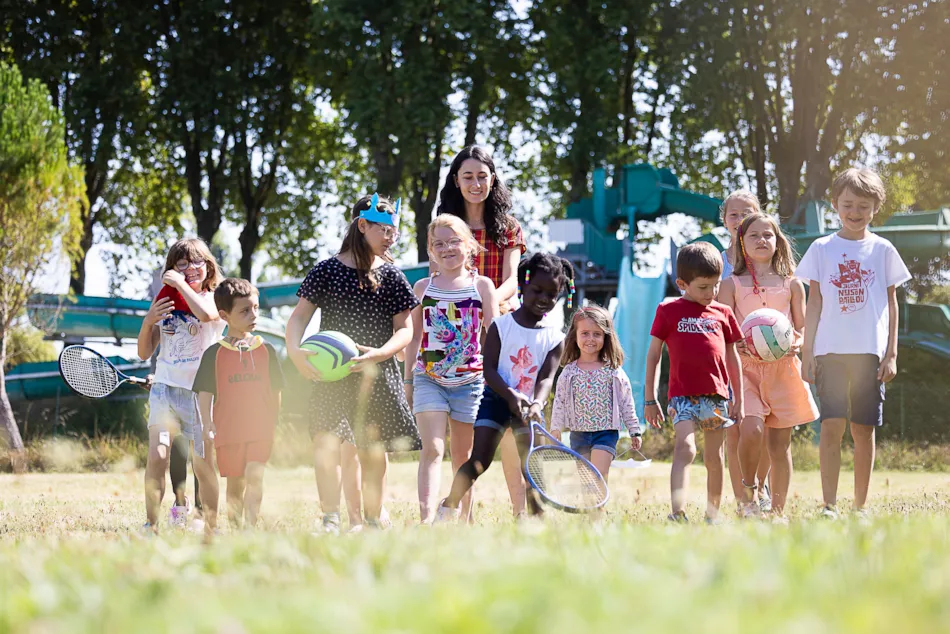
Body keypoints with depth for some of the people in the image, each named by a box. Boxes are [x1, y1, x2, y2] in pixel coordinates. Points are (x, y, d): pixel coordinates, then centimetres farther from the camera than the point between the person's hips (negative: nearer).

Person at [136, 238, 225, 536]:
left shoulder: (215, 298, 1)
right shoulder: (165, 302, 11)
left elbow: (206, 314, -26)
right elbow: (144, 353, 13)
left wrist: (180, 284, -16)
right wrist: (148, 321, -4)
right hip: (165, 387, 3)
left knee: (203, 465, 1)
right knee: (157, 456, -14)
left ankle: (210, 527, 15)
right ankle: (151, 525, -12)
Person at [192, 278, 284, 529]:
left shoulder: (266, 350, 7)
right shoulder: (214, 354, 2)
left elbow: (275, 393, 13)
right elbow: (204, 395, 2)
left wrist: (272, 424, 10)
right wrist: (208, 428, -6)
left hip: (260, 430, 0)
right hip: (228, 430, 0)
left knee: (254, 476, -15)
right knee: (235, 484, 7)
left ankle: (250, 525, -18)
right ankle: (235, 527, 17)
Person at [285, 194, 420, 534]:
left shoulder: (391, 276, 5)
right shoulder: (326, 271, 1)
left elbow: (404, 329, 2)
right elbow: (299, 316, 0)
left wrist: (379, 354, -17)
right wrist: (295, 351, -19)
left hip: (376, 375, 2)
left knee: (373, 447, 5)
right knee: (326, 442, -15)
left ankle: (373, 518, 20)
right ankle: (330, 519, -12)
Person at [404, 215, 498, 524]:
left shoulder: (482, 285, 4)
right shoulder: (423, 287, 8)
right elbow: (414, 337, 13)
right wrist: (407, 380, 11)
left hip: (469, 380, 0)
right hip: (428, 379, 0)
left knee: (462, 455, 9)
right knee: (432, 449, -14)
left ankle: (465, 519, 19)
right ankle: (426, 519, -25)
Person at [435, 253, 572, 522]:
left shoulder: (555, 338, 0)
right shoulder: (501, 326, -6)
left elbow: (546, 377, -12)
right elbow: (489, 369, -12)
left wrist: (537, 403, -32)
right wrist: (511, 395, -28)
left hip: (528, 403, 2)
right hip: (496, 397, -2)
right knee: (479, 461, -9)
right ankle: (449, 506, 7)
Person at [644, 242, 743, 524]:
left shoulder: (723, 313, 11)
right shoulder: (668, 311, 4)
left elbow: (732, 358, 18)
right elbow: (653, 355, 6)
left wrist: (738, 400, 16)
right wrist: (650, 400, 4)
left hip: (717, 395, 4)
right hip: (683, 395, -4)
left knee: (714, 457, 9)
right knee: (685, 448, -21)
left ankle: (713, 514, 20)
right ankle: (677, 512, -32)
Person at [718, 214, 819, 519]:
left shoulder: (792, 284, 11)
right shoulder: (731, 285, 7)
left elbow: (802, 327, 12)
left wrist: (796, 344, -11)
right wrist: (737, 346, -19)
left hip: (783, 367, 2)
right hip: (745, 366, -2)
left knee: (779, 444, 2)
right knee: (751, 429, -22)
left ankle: (778, 512, 10)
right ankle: (748, 489, 3)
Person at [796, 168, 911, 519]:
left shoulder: (882, 250, 7)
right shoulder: (822, 249, 6)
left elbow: (891, 303, 9)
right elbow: (814, 303, 7)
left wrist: (891, 354, 3)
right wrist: (807, 352, 3)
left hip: (870, 351, 1)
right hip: (830, 351, -1)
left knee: (864, 429, 4)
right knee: (831, 426, -10)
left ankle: (861, 506, 12)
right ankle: (829, 506, -9)